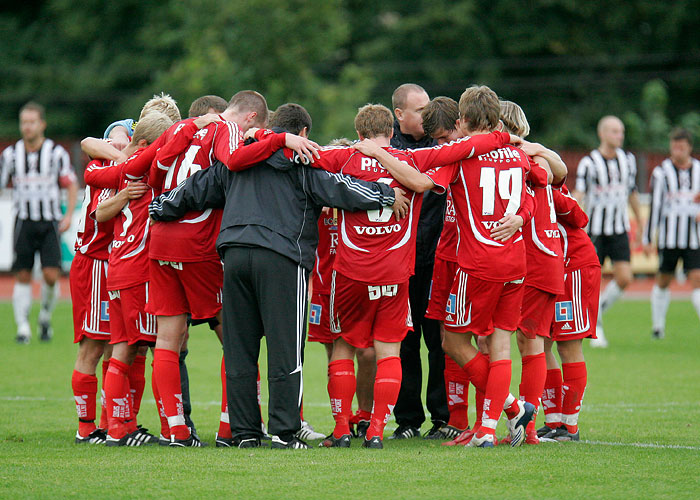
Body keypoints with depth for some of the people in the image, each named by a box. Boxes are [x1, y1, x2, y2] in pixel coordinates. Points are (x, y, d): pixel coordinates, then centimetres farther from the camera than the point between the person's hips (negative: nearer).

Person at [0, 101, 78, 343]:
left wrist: (68, 215, -6)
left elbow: (71, 184, 4)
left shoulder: (56, 152, -1)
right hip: (24, 221, 1)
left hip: (50, 222, -1)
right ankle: (22, 327, 2)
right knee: (23, 276, -3)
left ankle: (45, 317, 13)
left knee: (51, 275, -11)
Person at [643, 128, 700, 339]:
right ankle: (658, 325, 23)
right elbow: (655, 207, -4)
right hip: (668, 238, -1)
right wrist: (648, 240, -5)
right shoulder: (661, 173, -3)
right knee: (663, 281, 7)